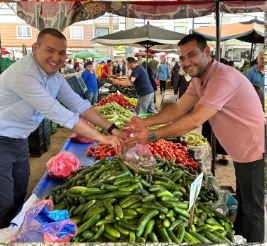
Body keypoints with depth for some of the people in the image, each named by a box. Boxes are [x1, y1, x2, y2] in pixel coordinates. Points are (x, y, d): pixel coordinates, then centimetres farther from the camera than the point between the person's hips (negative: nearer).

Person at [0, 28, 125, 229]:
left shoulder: (55, 76, -2)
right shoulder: (23, 73, -30)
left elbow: (79, 104, -2)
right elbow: (58, 113, -33)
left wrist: (112, 129, -11)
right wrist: (102, 138, -29)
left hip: (20, 140, 8)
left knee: (19, 196, 19)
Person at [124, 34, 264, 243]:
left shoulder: (224, 77, -30)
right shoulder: (199, 79, 2)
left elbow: (195, 120, -35)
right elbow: (179, 108, -4)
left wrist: (151, 136, -33)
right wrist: (146, 122, -18)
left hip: (254, 150, -9)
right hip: (241, 150, 10)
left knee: (252, 209, 6)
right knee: (242, 202, 24)